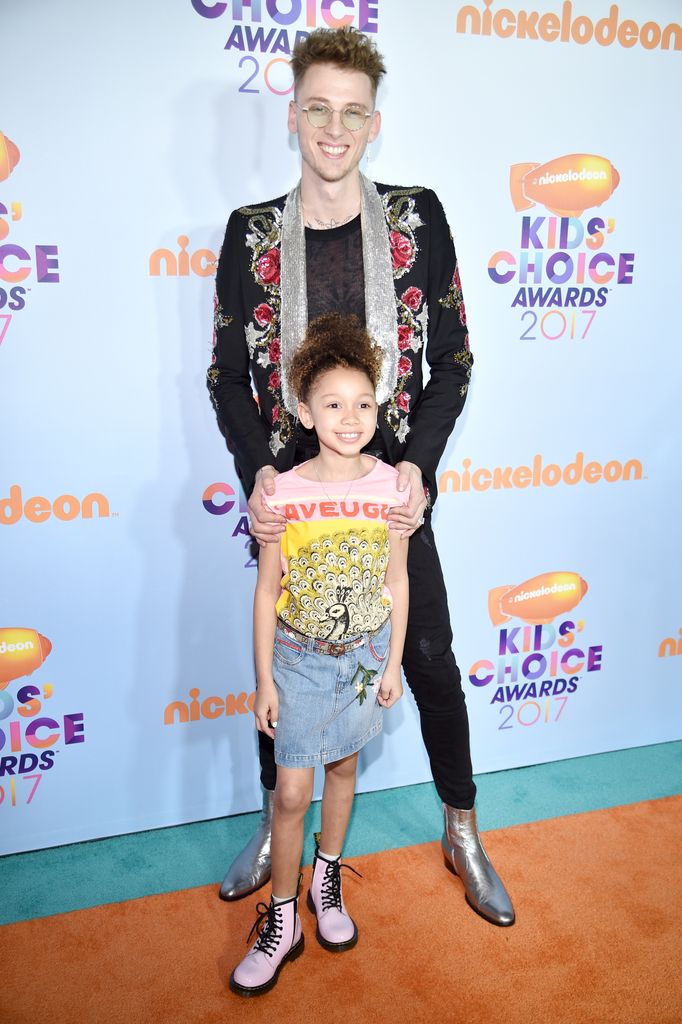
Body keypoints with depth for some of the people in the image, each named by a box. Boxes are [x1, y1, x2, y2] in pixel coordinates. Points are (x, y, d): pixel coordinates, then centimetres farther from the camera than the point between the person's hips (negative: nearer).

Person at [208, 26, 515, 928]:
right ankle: (276, 824, 38)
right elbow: (228, 374, 3)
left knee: (432, 661, 9)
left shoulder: (417, 218, -1)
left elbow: (452, 359, 0)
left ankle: (462, 833, 32)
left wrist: (418, 465, -12)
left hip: (394, 493, 0)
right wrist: (259, 472, -12)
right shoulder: (252, 233, 0)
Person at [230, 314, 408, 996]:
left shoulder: (392, 486, -10)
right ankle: (281, 922, 23)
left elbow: (397, 580, 0)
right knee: (292, 793, 2)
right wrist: (264, 680, -6)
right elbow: (266, 590, -9)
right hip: (299, 657, -2)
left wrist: (392, 663, 3)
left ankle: (326, 882, 43)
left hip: (365, 652, 2)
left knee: (342, 766, 20)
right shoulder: (284, 493, -16)